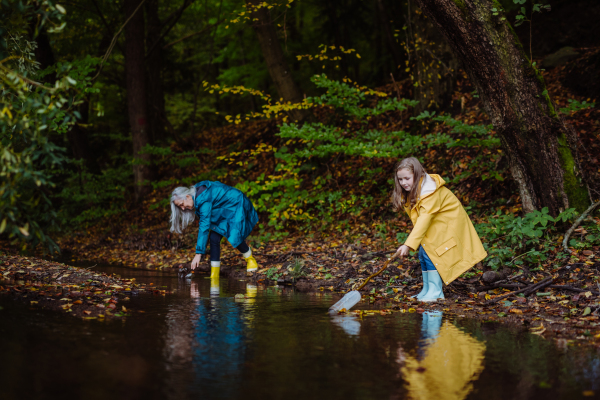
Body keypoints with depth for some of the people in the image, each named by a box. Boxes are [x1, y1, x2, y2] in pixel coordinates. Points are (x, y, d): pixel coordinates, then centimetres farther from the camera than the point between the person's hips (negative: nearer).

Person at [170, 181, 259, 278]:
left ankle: (250, 259, 6)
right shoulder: (196, 195, -4)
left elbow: (204, 226, -36)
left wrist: (198, 253, -36)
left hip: (237, 207, -9)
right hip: (224, 211, 9)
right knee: (214, 238, -6)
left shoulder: (203, 199, -32)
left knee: (235, 239, -24)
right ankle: (214, 274, -3)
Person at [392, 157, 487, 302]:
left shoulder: (430, 192, -32)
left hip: (447, 223, -9)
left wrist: (408, 245, -47)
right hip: (434, 225, 9)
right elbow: (420, 219, 2)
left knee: (431, 252, -18)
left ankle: (435, 291, -12)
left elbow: (424, 220, -40)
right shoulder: (412, 189, -3)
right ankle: (427, 289, 12)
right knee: (423, 252, 3)